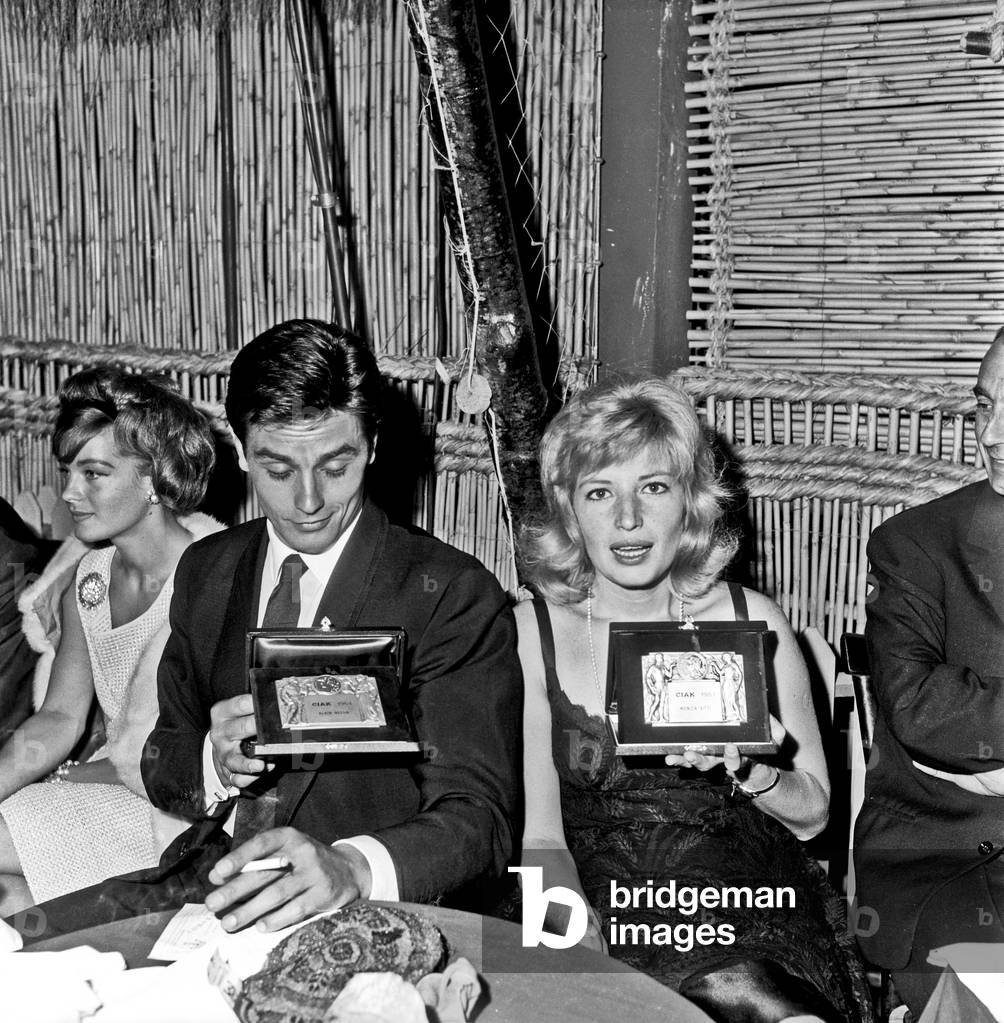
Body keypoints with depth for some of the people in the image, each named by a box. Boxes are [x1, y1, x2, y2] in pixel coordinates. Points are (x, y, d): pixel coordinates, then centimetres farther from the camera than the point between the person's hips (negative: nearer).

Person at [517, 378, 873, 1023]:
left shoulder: (751, 621, 3)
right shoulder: (529, 635, -1)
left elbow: (811, 814, 10)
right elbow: (539, 838, -1)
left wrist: (749, 766, -11)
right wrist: (588, 945, -19)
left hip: (746, 899, 2)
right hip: (602, 904, -1)